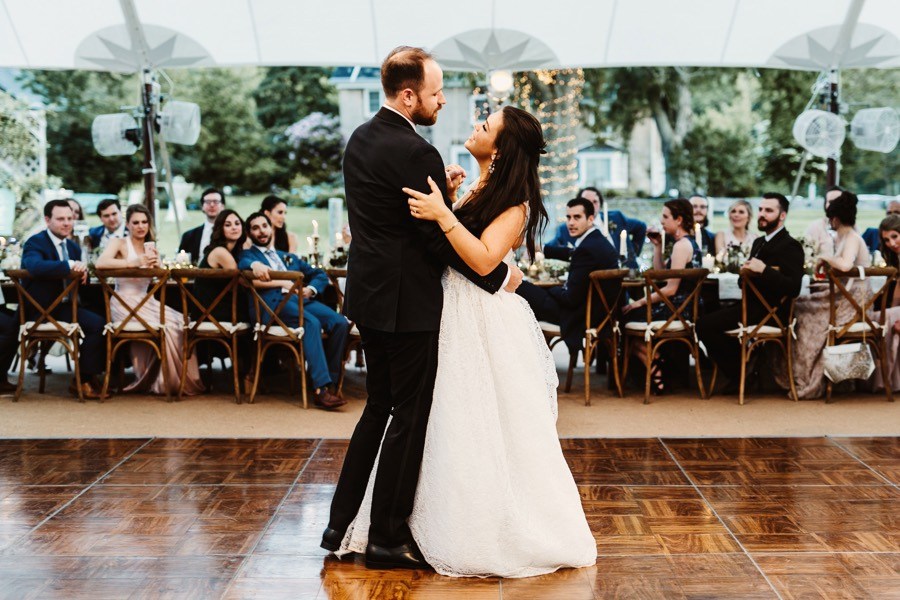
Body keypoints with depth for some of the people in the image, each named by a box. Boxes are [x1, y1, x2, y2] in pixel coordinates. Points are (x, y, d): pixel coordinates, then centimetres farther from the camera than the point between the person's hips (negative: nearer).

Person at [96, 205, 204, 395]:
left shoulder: (151, 248, 16)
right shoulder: (119, 243, -3)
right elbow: (100, 263, -23)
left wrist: (157, 265, -12)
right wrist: (134, 262, -28)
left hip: (147, 302, 6)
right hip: (125, 303, -6)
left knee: (180, 323, -17)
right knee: (163, 327, -27)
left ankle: (184, 380, -9)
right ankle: (167, 382, -12)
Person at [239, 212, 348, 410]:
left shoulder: (289, 257, 35)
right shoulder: (248, 255, 21)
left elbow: (321, 275, 28)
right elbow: (243, 265, -4)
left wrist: (311, 289, 6)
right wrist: (255, 265, -27)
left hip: (302, 299, 5)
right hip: (274, 303, -5)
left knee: (340, 323, -22)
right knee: (311, 323, -35)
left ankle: (331, 384, -20)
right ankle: (321, 389, -40)